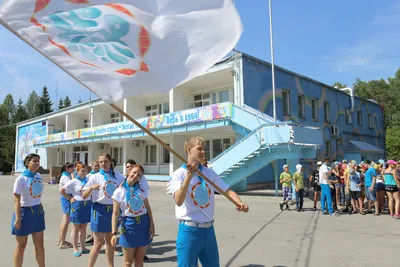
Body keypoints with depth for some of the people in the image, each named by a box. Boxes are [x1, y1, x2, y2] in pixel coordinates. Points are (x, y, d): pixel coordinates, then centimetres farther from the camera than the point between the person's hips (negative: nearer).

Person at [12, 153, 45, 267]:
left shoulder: (39, 176, 3)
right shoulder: (21, 179, -15)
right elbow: (16, 200, -17)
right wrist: (18, 219, -20)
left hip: (38, 211, 6)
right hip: (25, 212, -6)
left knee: (39, 244, 12)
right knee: (21, 246, 8)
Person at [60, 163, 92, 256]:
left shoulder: (88, 180, 3)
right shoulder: (73, 182, -8)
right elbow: (61, 190, -5)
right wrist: (70, 198, -6)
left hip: (87, 205, 4)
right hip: (77, 205, -4)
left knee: (83, 228, 13)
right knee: (76, 228, 8)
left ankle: (83, 247, 24)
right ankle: (75, 249, 17)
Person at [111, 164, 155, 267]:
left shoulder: (142, 190, 1)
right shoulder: (119, 192, -7)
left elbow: (148, 208, 6)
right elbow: (115, 214, -9)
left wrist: (151, 225, 0)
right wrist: (114, 233, -14)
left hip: (144, 222, 3)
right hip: (129, 223, -3)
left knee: (139, 259, 12)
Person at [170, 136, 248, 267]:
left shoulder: (210, 173, 6)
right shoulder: (179, 174, -10)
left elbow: (227, 190, 1)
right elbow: (179, 201, -23)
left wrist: (240, 203, -18)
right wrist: (189, 176, -33)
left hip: (209, 230, 5)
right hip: (189, 231, -5)